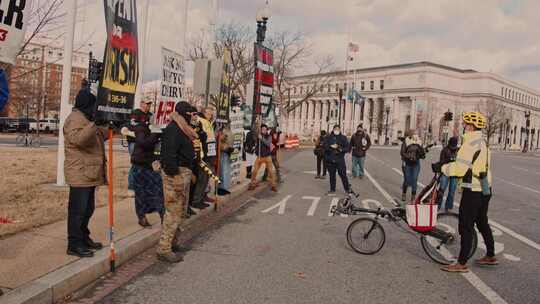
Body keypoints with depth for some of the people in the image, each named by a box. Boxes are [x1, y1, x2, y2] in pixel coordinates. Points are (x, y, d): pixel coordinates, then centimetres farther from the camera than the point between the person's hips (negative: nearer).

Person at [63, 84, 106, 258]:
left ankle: (84, 238, 28)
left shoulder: (86, 118, 20)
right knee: (78, 210, -5)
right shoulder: (76, 118, -13)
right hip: (80, 174, -10)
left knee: (87, 209, 17)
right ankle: (74, 245, 2)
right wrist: (95, 124, -35)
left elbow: (97, 137, 31)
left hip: (89, 174, 10)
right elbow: (77, 139, -30)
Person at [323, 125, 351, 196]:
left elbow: (347, 148, 0)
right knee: (332, 175, 10)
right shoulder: (328, 137, 6)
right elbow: (324, 145, -3)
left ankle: (347, 189, 13)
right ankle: (332, 190, 20)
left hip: (340, 160, -1)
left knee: (343, 174, -3)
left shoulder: (343, 138, 4)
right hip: (330, 160, 2)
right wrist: (331, 146, -19)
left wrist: (341, 150, -18)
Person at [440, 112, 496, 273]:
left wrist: (443, 168, -9)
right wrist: (448, 166, 14)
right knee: (482, 223, 22)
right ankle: (491, 256, 35)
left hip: (473, 191, -10)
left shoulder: (470, 143, -18)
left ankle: (461, 264, 0)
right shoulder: (482, 142, 14)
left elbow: (460, 168, -24)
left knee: (466, 226, -5)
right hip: (485, 189, 10)